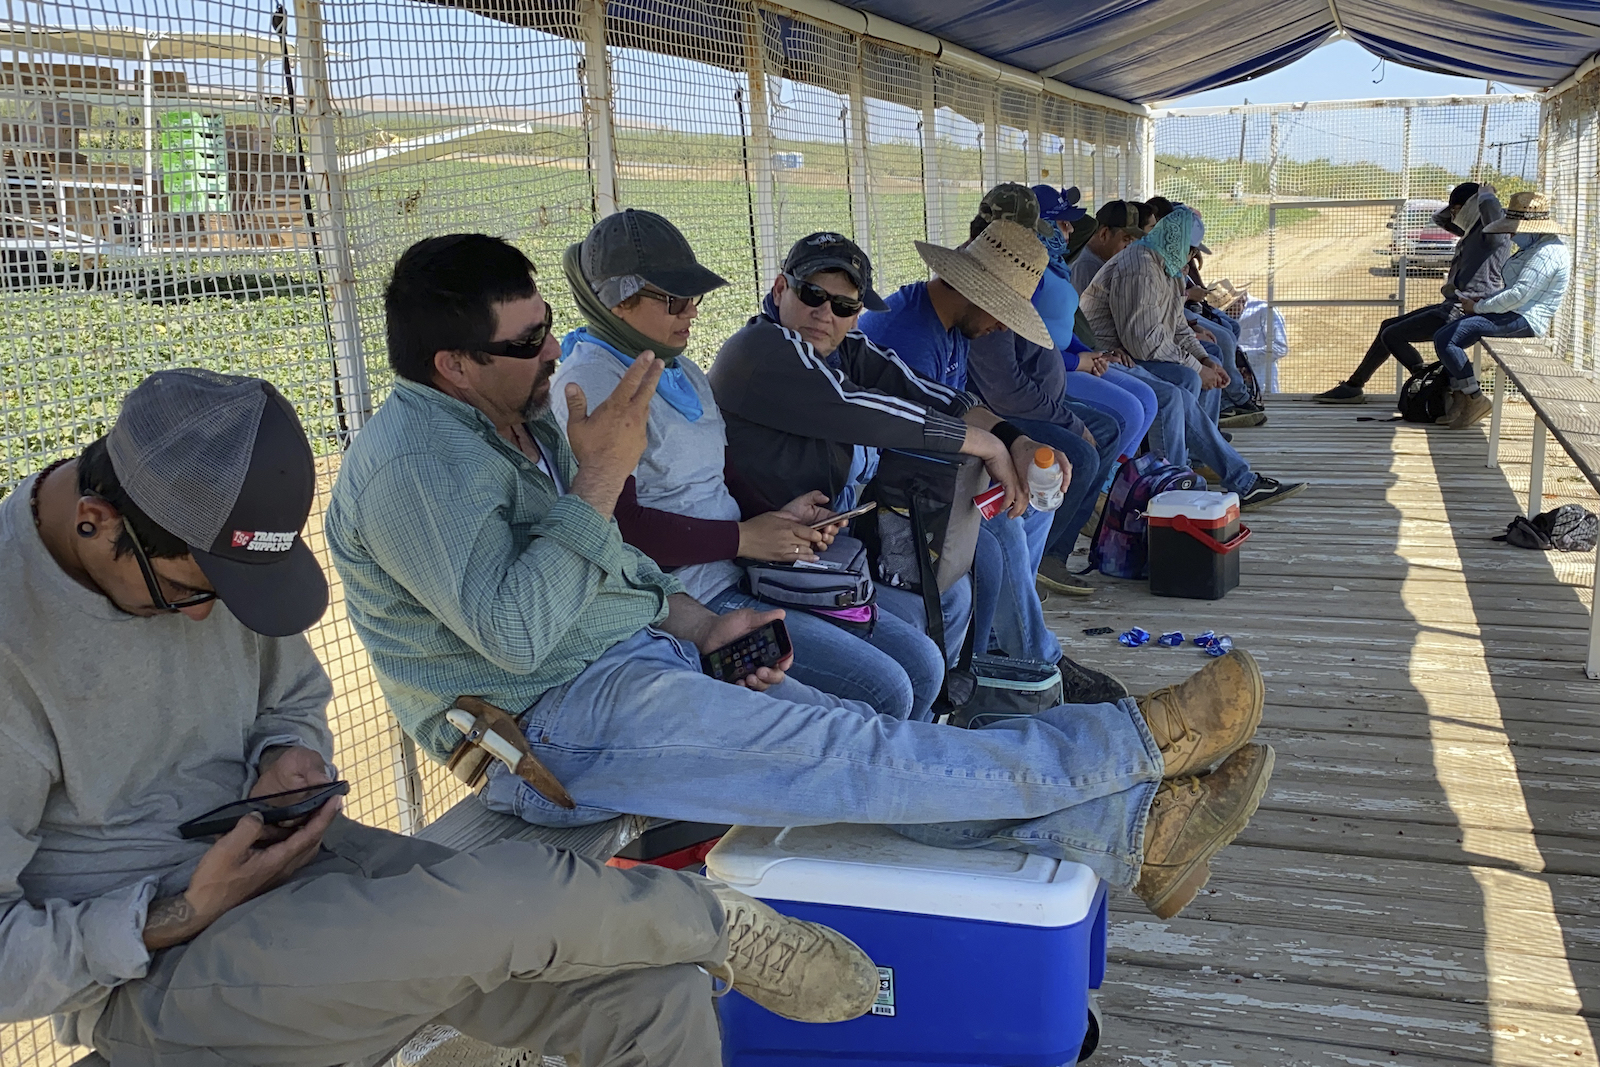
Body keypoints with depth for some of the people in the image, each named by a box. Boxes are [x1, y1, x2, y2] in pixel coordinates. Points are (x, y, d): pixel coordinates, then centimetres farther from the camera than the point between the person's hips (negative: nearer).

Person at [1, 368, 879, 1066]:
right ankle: (718, 921, -2)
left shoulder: (208, 535, -2)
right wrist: (178, 917, -23)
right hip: (146, 972, -6)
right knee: (511, 895, -30)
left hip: (281, 854, 6)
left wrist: (291, 756, -7)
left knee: (657, 993, -13)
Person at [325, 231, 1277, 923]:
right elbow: (511, 630, -27)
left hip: (634, 658, 9)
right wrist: (599, 479, -24)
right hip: (548, 728, -8)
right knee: (855, 755, -15)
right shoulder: (412, 461, -18)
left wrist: (697, 624, 0)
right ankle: (1139, 740, -10)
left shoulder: (522, 422, 12)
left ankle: (1135, 833, -8)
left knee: (860, 745, -6)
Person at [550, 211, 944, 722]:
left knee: (922, 664, 3)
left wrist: (781, 512, 1)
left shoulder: (681, 371, 18)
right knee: (883, 690, -17)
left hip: (745, 579, 9)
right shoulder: (591, 383, -12)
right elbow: (617, 526, -20)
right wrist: (744, 537, -16)